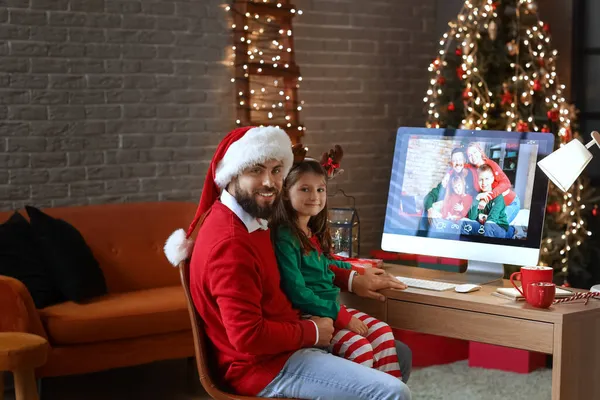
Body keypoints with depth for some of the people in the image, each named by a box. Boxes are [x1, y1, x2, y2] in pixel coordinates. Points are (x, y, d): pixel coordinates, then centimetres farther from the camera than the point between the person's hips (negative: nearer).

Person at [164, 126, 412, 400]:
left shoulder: (250, 219, 5)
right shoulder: (230, 243, -26)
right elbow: (249, 337, -29)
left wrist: (350, 280, 16)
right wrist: (311, 332, -15)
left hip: (286, 341, 11)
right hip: (265, 365, -11)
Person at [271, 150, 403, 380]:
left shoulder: (313, 234, 11)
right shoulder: (284, 237, -17)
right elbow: (297, 293, -21)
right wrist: (341, 316, -19)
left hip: (331, 307, 9)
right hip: (306, 316, -9)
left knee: (382, 332, -4)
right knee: (360, 348, -23)